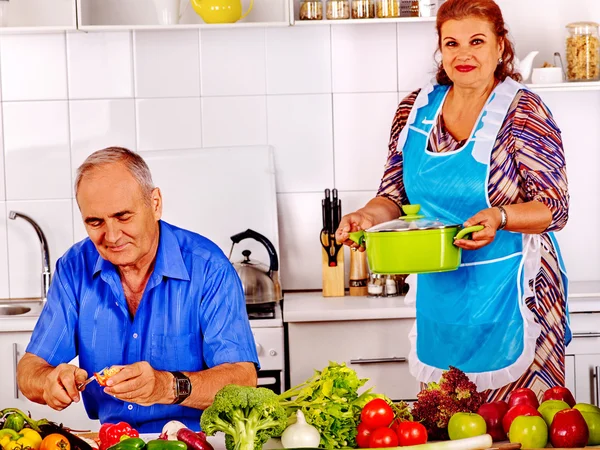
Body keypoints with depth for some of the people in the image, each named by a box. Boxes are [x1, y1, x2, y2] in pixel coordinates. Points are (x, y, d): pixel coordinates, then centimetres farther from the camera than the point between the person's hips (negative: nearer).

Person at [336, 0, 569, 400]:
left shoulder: (522, 112, -8)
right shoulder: (416, 109, 5)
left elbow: (555, 207, -12)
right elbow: (396, 193, 11)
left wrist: (499, 217, -29)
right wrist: (368, 216, -9)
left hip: (508, 292, -4)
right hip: (438, 291, 5)